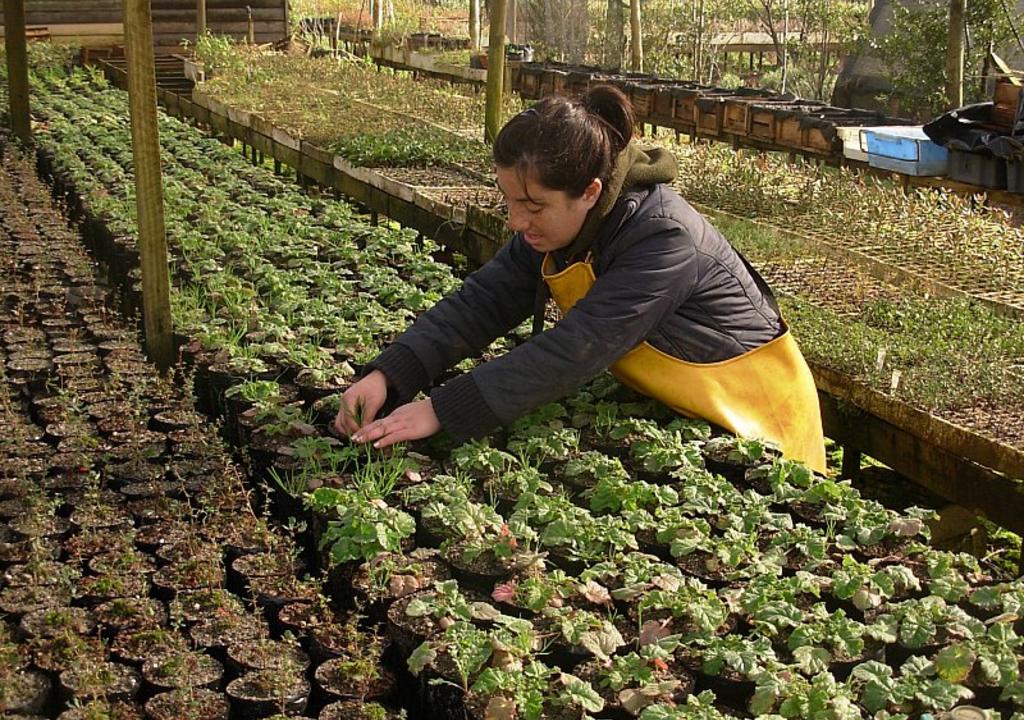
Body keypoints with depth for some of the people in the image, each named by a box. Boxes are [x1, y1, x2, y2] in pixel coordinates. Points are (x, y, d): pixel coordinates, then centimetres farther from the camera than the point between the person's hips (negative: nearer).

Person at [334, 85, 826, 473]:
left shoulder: (664, 239, -35)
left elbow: (571, 352, -39)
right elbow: (484, 300, -14)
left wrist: (442, 412, -39)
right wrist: (389, 374, -28)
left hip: (751, 409, -7)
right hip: (664, 407, 7)